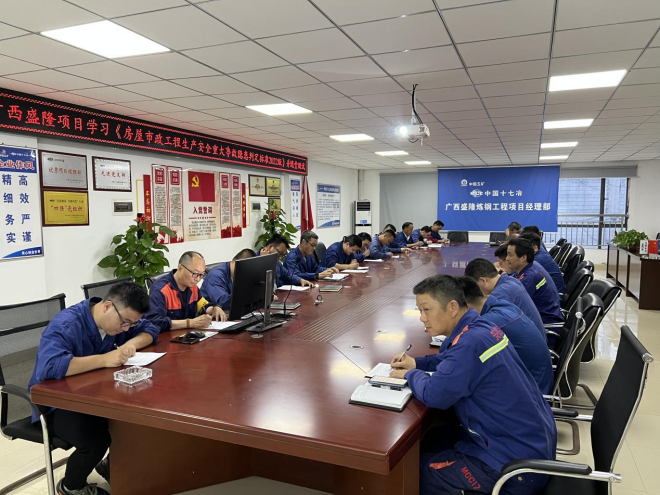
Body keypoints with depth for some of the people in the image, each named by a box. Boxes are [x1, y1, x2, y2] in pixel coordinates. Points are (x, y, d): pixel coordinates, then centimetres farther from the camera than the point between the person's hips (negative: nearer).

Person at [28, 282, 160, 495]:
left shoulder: (120, 317, -5)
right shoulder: (66, 324, -29)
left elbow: (150, 328, 6)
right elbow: (48, 366, -43)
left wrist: (131, 343, -16)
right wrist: (104, 359, -40)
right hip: (56, 403, -7)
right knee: (96, 439, -30)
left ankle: (113, 464, 17)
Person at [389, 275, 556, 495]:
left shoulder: (472, 341, -27)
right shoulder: (480, 327, 2)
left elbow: (434, 395, -25)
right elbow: (455, 359, 22)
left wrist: (411, 375, -5)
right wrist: (417, 363, 8)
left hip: (517, 463, -9)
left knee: (417, 471, 1)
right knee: (431, 441, 20)